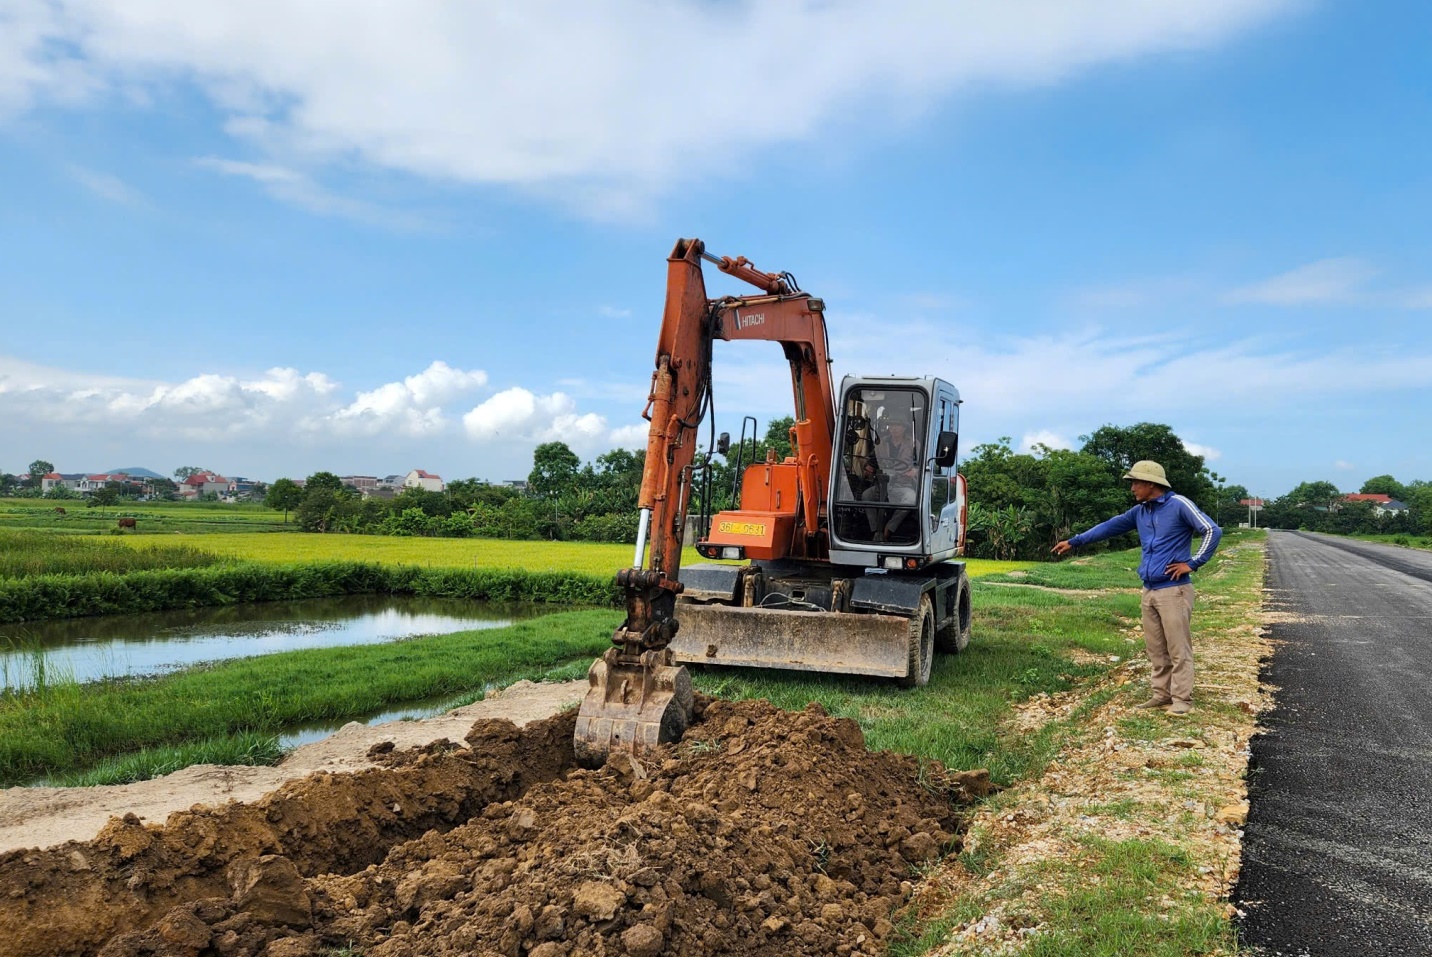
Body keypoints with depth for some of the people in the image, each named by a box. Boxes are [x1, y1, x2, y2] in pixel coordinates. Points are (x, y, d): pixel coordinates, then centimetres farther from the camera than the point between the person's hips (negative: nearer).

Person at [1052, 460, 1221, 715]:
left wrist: (1192, 563, -11)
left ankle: (1182, 699, 3)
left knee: (1178, 648, -3)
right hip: (1149, 591, 7)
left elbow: (1212, 531, -11)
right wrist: (1074, 541, 20)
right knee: (1156, 649, 11)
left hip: (1174, 590, -7)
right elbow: (1110, 527, 21)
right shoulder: (1140, 512, 14)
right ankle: (1161, 694, 19)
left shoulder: (1179, 505, -8)